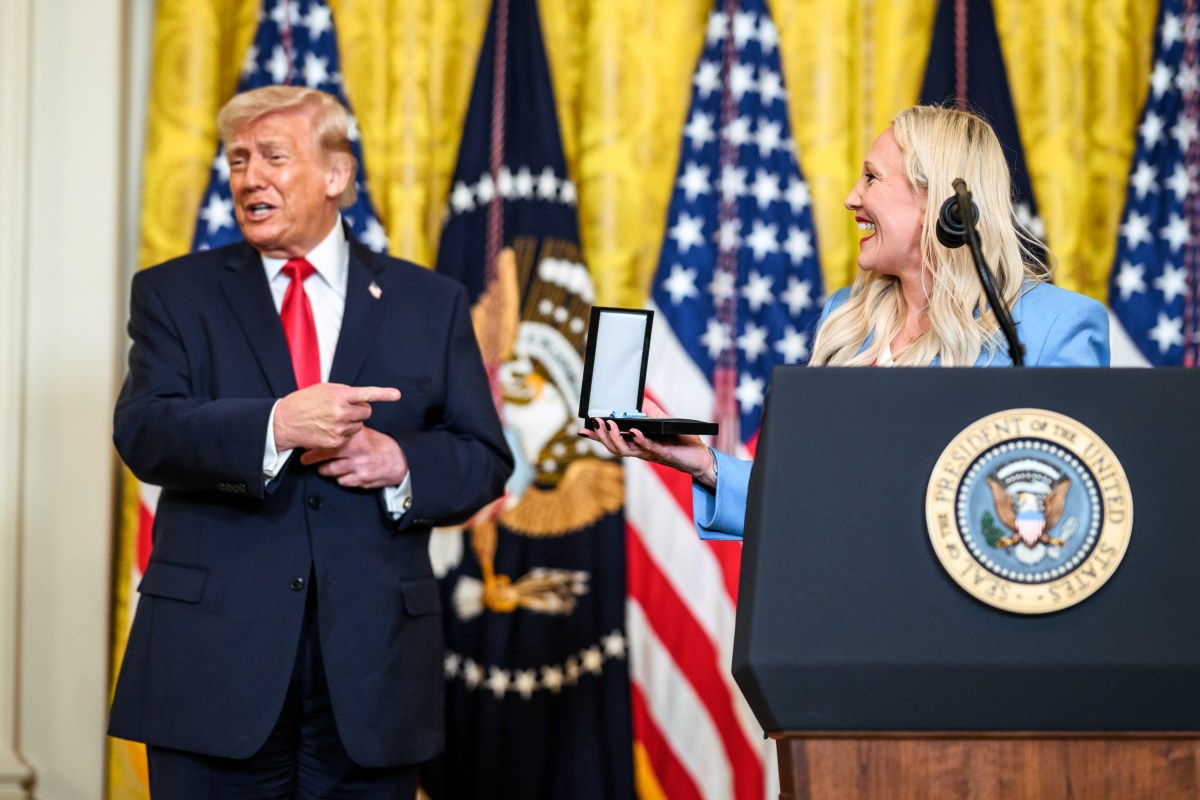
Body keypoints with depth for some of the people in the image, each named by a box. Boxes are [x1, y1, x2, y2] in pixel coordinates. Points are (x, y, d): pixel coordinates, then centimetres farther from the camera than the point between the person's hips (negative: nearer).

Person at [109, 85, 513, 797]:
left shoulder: (431, 303, 11)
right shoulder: (175, 293, 7)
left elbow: (483, 459, 9)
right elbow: (144, 433, -8)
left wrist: (401, 462, -12)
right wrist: (275, 425, -24)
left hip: (372, 669, 1)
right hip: (215, 657, -1)